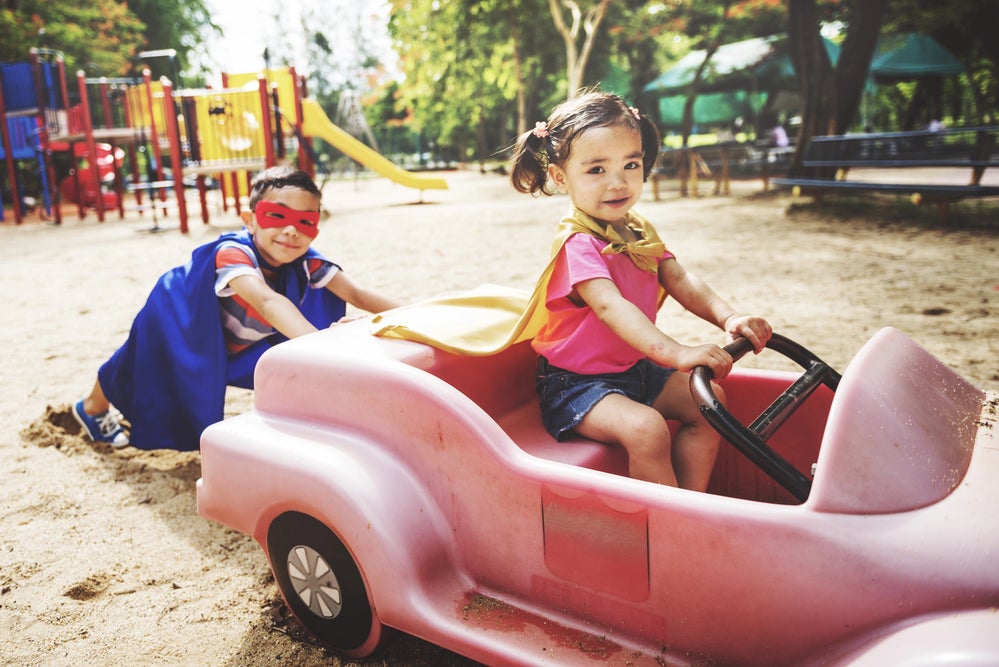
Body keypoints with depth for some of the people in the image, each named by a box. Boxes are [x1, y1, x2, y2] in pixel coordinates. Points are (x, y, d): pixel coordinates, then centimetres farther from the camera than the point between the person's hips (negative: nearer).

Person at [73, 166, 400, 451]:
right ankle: (92, 408, 45)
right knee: (145, 374, 15)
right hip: (178, 319, -4)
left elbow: (357, 294, -37)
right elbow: (267, 302, -64)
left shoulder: (306, 261, -30)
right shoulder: (233, 252, -46)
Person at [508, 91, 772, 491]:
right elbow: (610, 305, -36)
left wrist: (728, 317, -22)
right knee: (645, 427, -29)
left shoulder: (639, 233, 6)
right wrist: (676, 353, -48)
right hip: (577, 382, -9)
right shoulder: (578, 243, -22)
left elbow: (680, 280, -4)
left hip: (634, 368, 9)